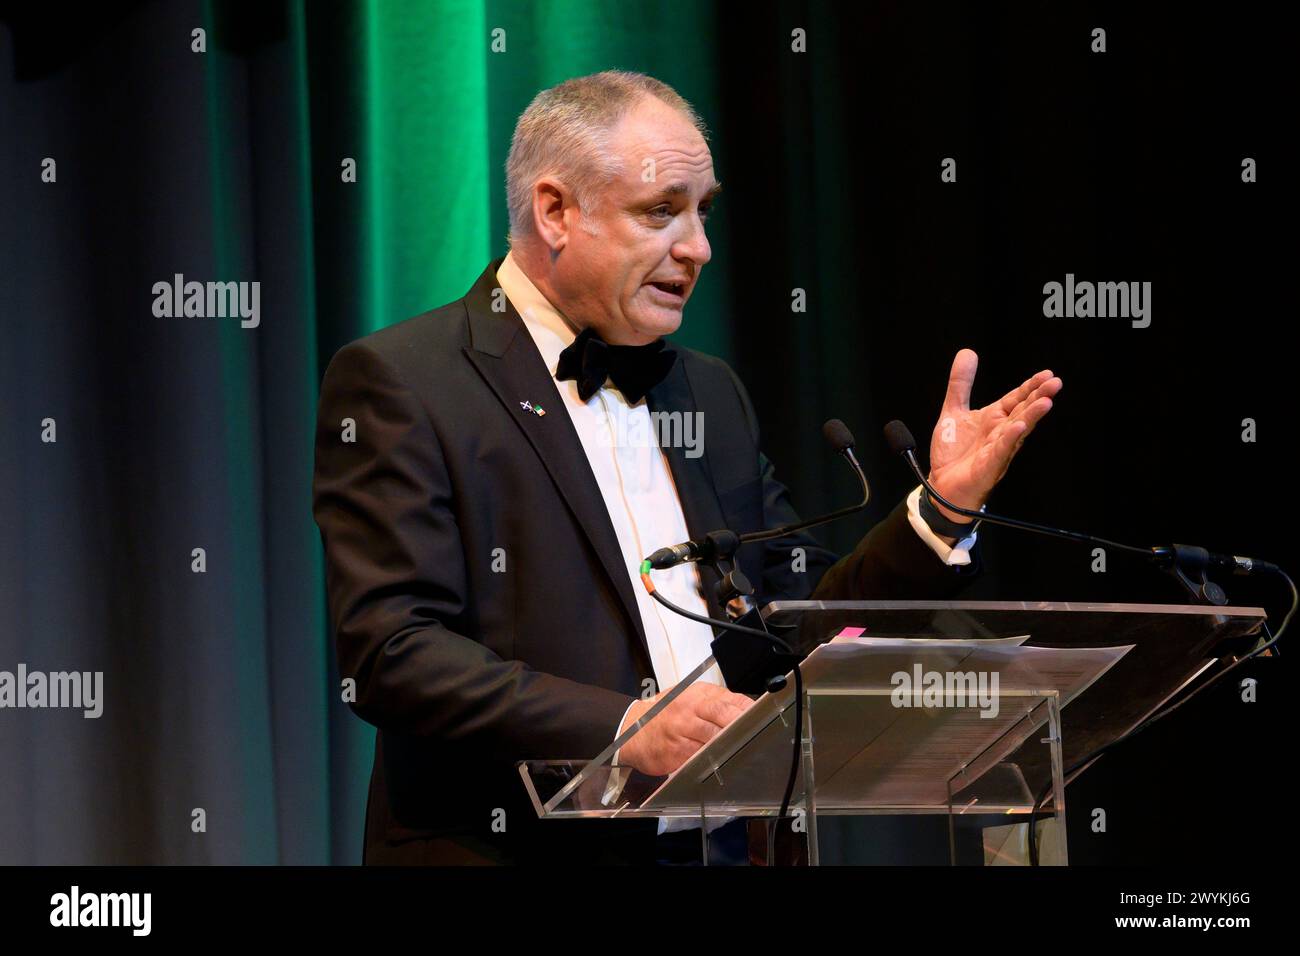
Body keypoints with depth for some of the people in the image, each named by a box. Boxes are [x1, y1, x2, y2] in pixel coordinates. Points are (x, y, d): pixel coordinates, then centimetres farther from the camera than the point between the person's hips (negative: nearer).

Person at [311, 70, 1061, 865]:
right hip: (521, 847, -4)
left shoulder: (712, 395, 19)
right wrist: (623, 729, -20)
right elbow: (392, 650, -11)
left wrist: (943, 507, 7)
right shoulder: (401, 381, -2)